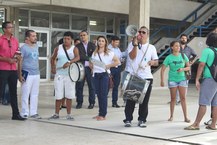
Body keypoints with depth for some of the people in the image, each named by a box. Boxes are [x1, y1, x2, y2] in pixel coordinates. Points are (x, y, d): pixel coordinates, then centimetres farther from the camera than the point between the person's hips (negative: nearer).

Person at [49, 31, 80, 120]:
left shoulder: (74, 49, 0)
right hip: (59, 74, 1)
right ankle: (56, 114, 13)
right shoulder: (58, 48, 6)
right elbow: (53, 58, 17)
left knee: (69, 96, 2)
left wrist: (69, 62, -36)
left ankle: (68, 115, 12)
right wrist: (53, 67, 1)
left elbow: (77, 57, -19)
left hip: (70, 75, -1)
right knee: (58, 96, 4)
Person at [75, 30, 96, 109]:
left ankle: (92, 102, 9)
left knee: (91, 86, 1)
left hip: (90, 68, 0)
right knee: (79, 86, 1)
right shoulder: (78, 46, 8)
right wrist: (89, 58, -11)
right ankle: (79, 102, 10)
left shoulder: (92, 45, 9)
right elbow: (79, 57, -4)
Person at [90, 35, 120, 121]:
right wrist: (92, 66, -1)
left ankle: (103, 114, -3)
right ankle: (100, 113, 14)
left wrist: (108, 66, -10)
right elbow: (92, 64, 21)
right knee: (98, 94, 7)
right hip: (96, 74, 5)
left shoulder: (109, 53, 0)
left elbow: (117, 62, -4)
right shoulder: (94, 53, 14)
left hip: (104, 74, -5)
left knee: (103, 94, -6)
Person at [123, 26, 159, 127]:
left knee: (144, 100, 4)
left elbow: (156, 62, 10)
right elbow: (132, 56, -11)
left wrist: (153, 62, -13)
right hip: (133, 76, -1)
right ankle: (128, 119, 7)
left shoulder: (151, 47, 11)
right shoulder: (132, 45, 6)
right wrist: (136, 44, -18)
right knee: (131, 99, -1)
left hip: (147, 77, 2)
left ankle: (142, 120, 13)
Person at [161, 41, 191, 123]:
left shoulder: (183, 56, -1)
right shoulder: (169, 58, -6)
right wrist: (162, 81, -11)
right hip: (172, 79, -1)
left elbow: (188, 67, 5)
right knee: (173, 98, 5)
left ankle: (185, 117, 1)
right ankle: (171, 116, 17)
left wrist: (183, 69, -15)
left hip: (182, 79, 1)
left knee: (183, 98, -1)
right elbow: (163, 70, -5)